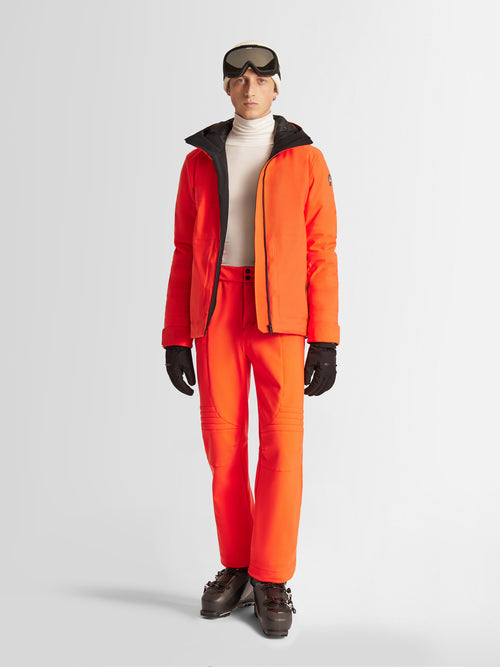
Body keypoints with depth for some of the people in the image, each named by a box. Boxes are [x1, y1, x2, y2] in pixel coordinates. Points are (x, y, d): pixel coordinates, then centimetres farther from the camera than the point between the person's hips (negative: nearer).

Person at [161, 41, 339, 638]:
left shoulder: (304, 159, 6)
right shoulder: (200, 161, 12)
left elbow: (321, 253, 0)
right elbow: (186, 253, 10)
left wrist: (325, 341, -7)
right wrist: (175, 338, 4)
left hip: (279, 313, -2)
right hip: (215, 312, 2)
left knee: (281, 441, -6)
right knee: (223, 439, 2)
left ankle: (272, 582, 7)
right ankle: (236, 569, 18)